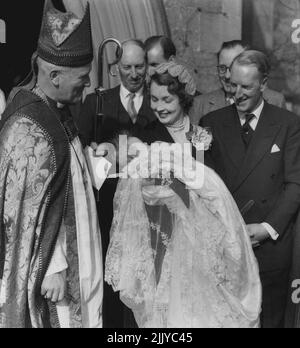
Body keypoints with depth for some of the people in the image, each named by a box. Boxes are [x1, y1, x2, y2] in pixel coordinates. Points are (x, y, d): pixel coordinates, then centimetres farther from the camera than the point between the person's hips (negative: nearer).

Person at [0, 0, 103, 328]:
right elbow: (27, 215, -23)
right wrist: (51, 269, -19)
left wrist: (94, 154, 5)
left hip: (70, 249, 9)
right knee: (62, 316, 9)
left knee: (78, 311, 21)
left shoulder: (51, 105, 0)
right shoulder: (29, 133, -28)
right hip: (51, 265, -9)